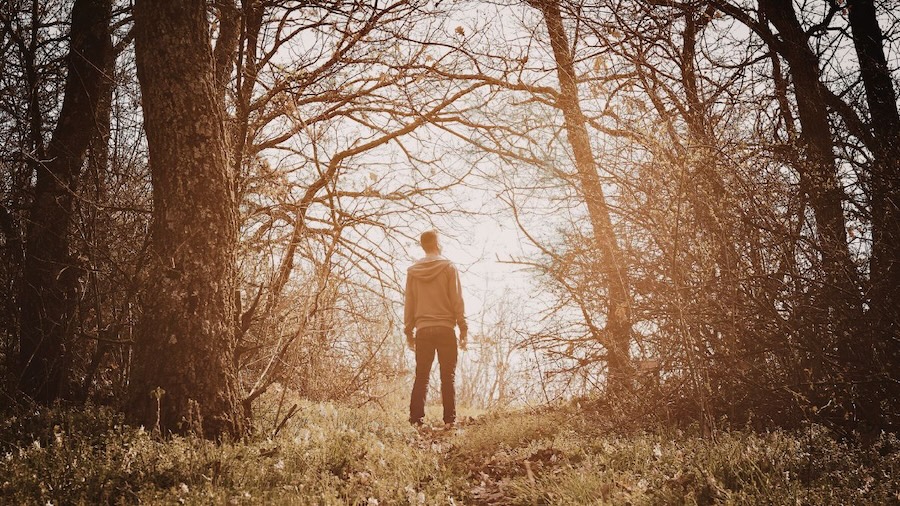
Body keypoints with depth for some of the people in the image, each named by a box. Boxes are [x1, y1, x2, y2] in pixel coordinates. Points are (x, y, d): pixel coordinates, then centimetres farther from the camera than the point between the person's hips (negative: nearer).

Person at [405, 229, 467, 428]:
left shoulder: (412, 270, 8)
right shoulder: (448, 267, -2)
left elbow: (409, 303, 11)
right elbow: (457, 300, -4)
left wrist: (409, 331, 17)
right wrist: (463, 327, 1)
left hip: (422, 330, 3)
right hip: (445, 329, -3)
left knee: (421, 376, 6)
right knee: (448, 376, 1)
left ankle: (416, 420, 0)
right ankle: (449, 420, -2)